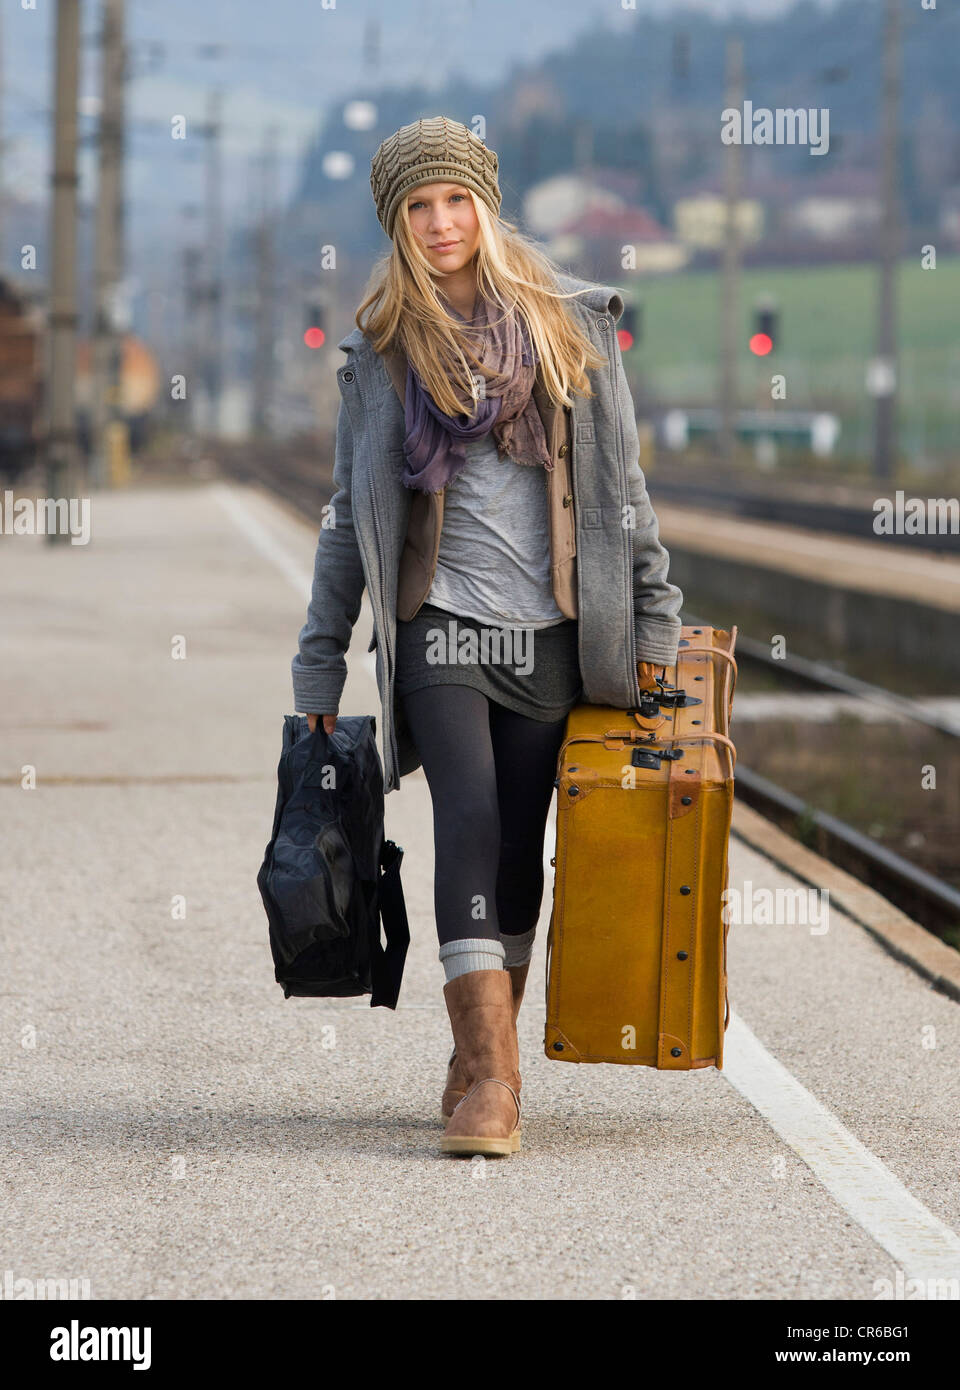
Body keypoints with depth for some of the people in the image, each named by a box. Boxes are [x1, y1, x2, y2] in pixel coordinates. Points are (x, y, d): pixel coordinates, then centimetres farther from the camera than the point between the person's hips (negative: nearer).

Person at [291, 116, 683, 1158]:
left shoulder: (571, 324, 8)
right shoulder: (380, 348, 8)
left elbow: (620, 480, 11)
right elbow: (350, 514, 12)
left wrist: (654, 614, 7)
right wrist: (320, 662, 11)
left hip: (549, 633, 1)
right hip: (438, 622, -1)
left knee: (519, 847, 3)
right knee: (470, 820, -18)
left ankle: (482, 1053, 18)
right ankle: (492, 1079, -24)